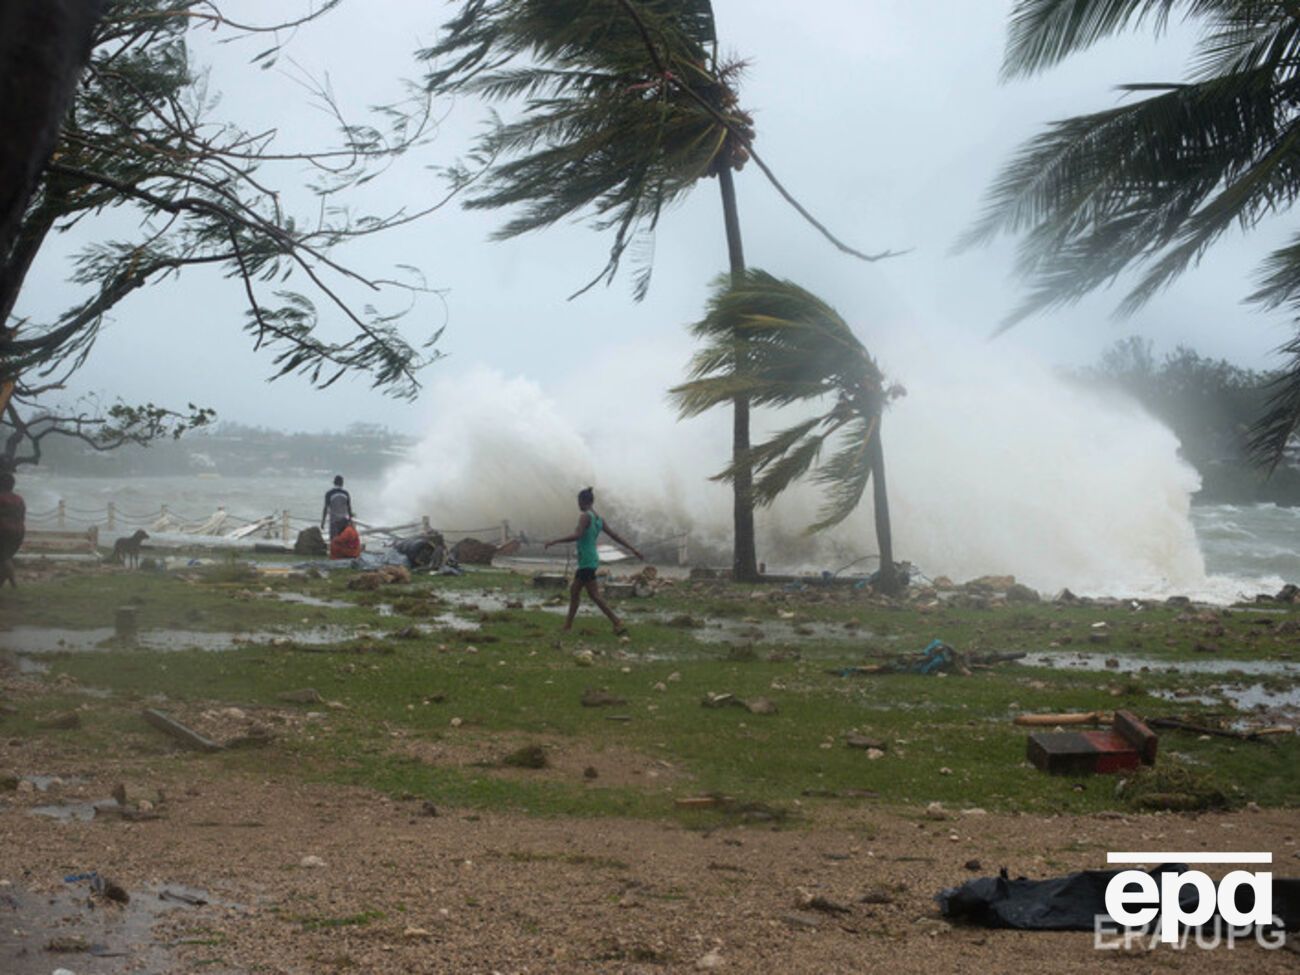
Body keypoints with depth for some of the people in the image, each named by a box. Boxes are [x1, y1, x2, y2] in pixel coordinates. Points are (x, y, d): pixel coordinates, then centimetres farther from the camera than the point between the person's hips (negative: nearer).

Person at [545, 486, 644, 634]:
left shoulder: (585, 516, -12)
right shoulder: (599, 519, 12)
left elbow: (577, 535, -26)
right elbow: (615, 535, 13)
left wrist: (555, 541, -23)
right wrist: (633, 549, 17)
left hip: (586, 563, -9)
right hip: (589, 561, 9)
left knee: (594, 595, -8)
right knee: (574, 590, 17)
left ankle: (618, 624, -13)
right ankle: (568, 625, 23)